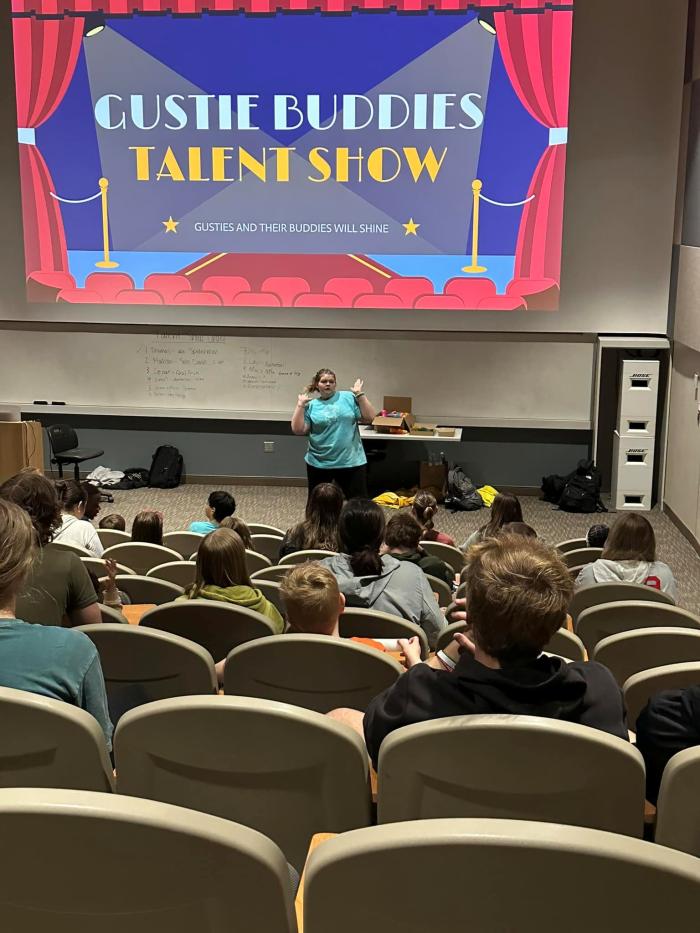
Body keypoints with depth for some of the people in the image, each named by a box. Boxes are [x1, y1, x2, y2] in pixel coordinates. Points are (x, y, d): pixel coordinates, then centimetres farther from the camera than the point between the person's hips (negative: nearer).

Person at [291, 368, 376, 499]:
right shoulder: (311, 405, 3)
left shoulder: (349, 397, 1)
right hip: (319, 464, 1)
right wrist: (300, 405, -8)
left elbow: (369, 418, -3)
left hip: (351, 462, -1)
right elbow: (298, 429, -4)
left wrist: (360, 395, -9)